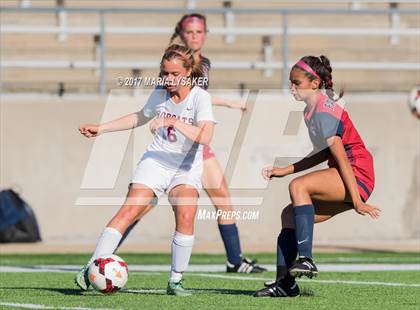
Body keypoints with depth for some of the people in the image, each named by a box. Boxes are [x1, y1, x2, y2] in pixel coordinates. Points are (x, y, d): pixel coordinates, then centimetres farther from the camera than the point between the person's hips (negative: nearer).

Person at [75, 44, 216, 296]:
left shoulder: (200, 97, -13)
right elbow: (140, 118, 22)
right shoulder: (159, 94, 1)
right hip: (156, 160, 3)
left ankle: (176, 281, -11)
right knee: (129, 210, -16)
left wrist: (173, 122, -35)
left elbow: (206, 136, -28)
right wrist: (101, 129, 19)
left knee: (186, 216, -26)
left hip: (187, 166, -3)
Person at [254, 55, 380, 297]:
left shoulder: (323, 112, -13)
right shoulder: (313, 109, 16)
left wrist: (357, 202, -23)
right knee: (290, 214, 7)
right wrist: (285, 170, 21)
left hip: (358, 176, -10)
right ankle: (285, 283, 4)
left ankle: (306, 259, -33)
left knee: (298, 186, -28)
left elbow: (341, 157, -19)